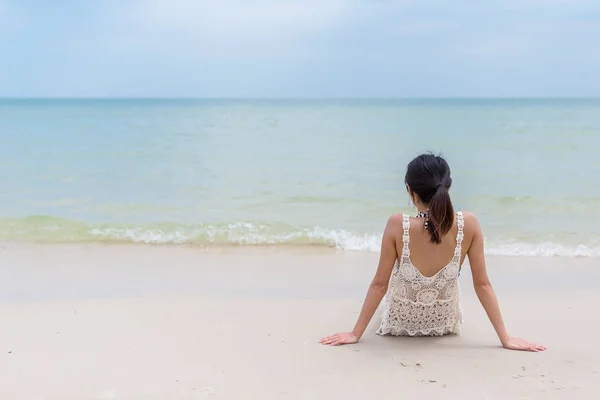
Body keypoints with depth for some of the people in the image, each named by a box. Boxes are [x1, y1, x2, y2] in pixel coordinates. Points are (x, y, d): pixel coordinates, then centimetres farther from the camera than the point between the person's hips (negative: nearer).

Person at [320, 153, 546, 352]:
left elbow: (379, 284, -20)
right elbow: (482, 284, -17)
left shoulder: (397, 226, -27)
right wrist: (506, 338, -7)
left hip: (399, 324, -1)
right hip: (445, 324, 1)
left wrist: (355, 334, -9)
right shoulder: (468, 225, -23)